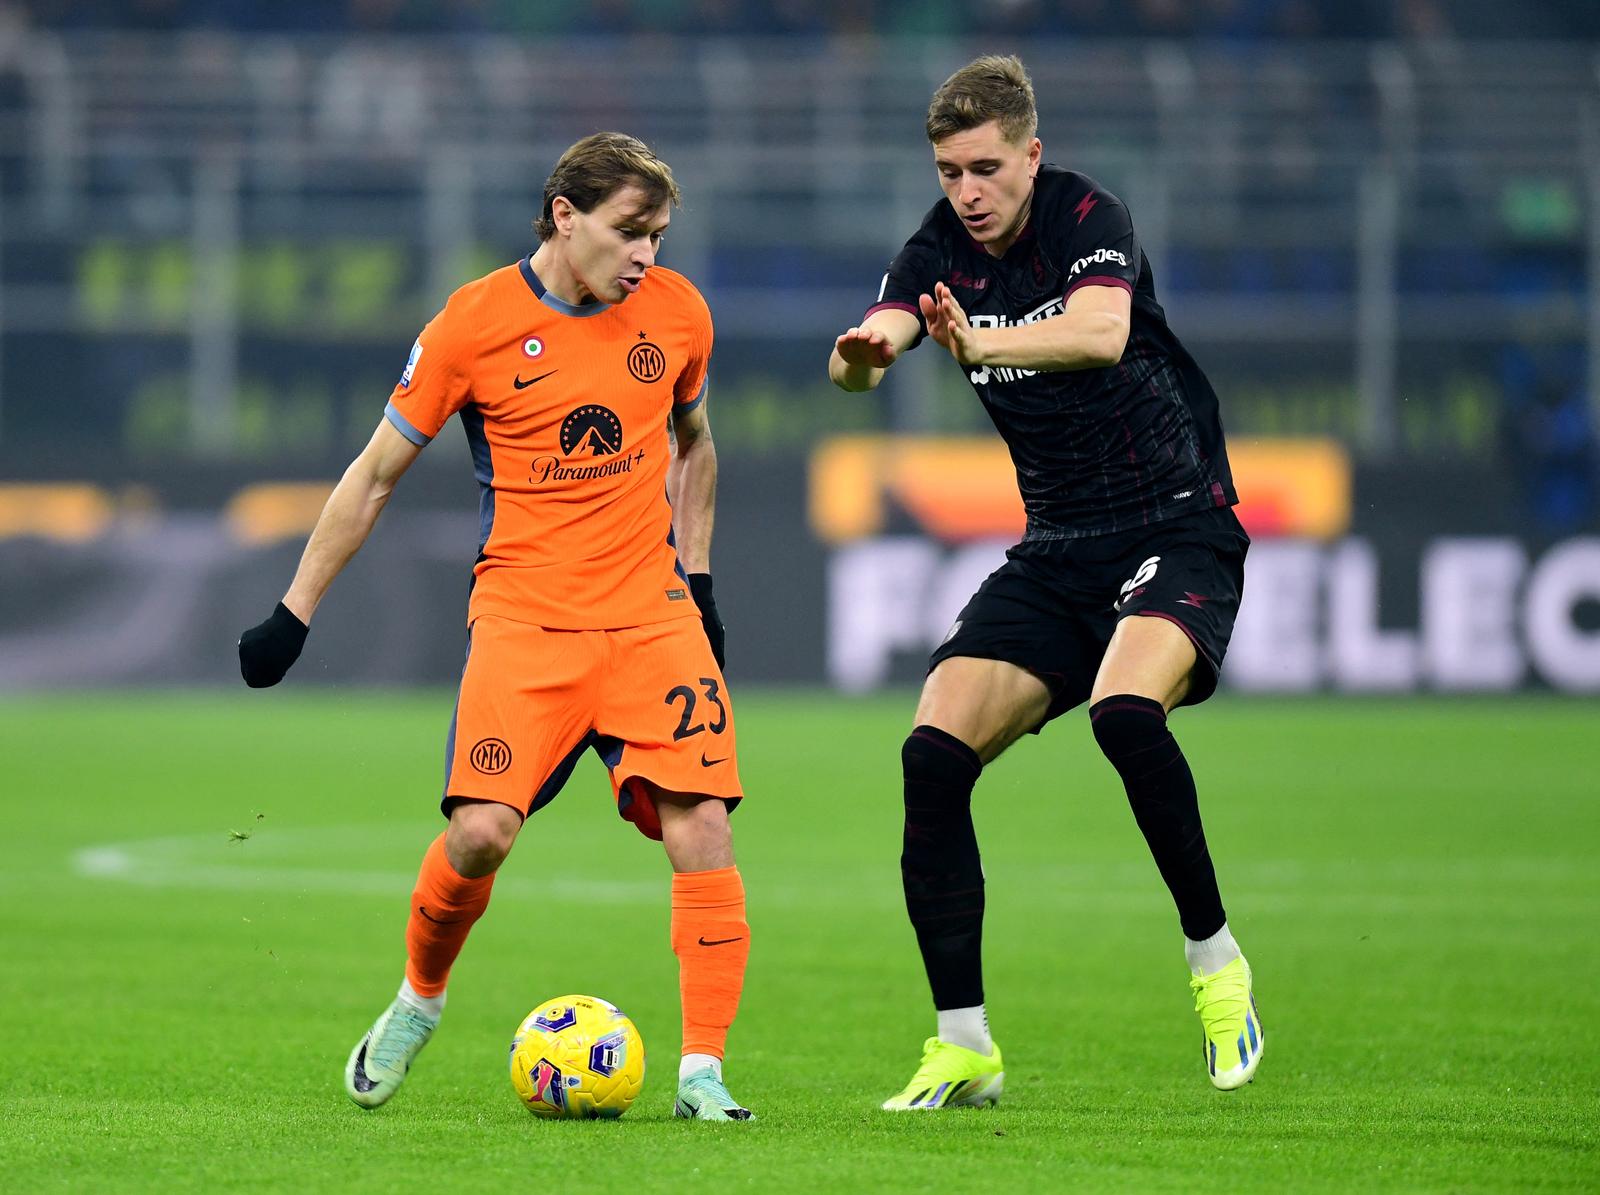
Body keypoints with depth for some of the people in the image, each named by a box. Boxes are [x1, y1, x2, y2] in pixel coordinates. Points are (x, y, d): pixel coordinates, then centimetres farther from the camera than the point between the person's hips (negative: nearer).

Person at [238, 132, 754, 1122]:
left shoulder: (676, 313, 4)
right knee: (482, 830, -17)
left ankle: (703, 1072, -6)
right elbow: (376, 474, 3)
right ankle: (419, 1000, 13)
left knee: (702, 829, -13)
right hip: (523, 618, -3)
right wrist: (295, 614, 3)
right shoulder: (476, 324, -6)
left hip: (650, 616, 3)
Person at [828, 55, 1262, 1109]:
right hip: (1057, 552, 6)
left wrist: (978, 344, -52)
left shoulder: (1088, 218, -14)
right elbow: (869, 346, -17)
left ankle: (1217, 963, -14)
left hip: (1180, 527, -6)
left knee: (1126, 710, -34)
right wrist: (860, 355, -42)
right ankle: (964, 1047, -4)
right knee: (934, 752, -12)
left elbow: (1101, 330, -35)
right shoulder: (941, 253, 1)